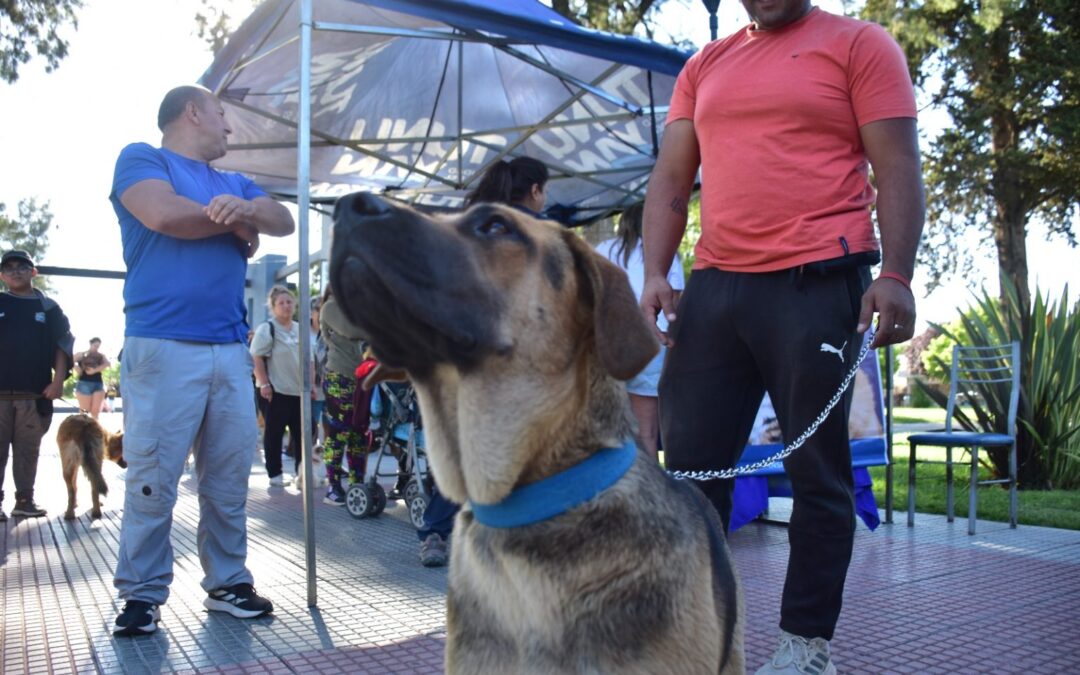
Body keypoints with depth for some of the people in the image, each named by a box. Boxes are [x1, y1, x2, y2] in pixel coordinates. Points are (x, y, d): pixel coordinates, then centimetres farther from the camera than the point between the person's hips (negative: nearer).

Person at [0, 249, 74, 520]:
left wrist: (58, 380, -2)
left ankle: (24, 500, 9)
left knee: (28, 450, 4)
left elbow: (63, 344, 7)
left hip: (34, 394, 0)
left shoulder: (48, 308, 9)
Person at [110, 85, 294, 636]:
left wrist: (247, 208, -12)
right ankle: (142, 595, 5)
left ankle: (227, 583, 14)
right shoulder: (141, 158, 8)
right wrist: (238, 223, 2)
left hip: (230, 350, 6)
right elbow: (164, 214, -12)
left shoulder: (235, 183, 26)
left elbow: (283, 221, 10)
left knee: (230, 479, 6)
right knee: (153, 479, -5)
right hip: (163, 347, -6)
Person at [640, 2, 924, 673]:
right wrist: (655, 273, 2)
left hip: (818, 284, -4)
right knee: (690, 463, 5)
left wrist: (897, 275, -15)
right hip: (714, 286, 5)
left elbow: (897, 169, -2)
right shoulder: (704, 66, 18)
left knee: (817, 471, 3)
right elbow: (671, 178, 14)